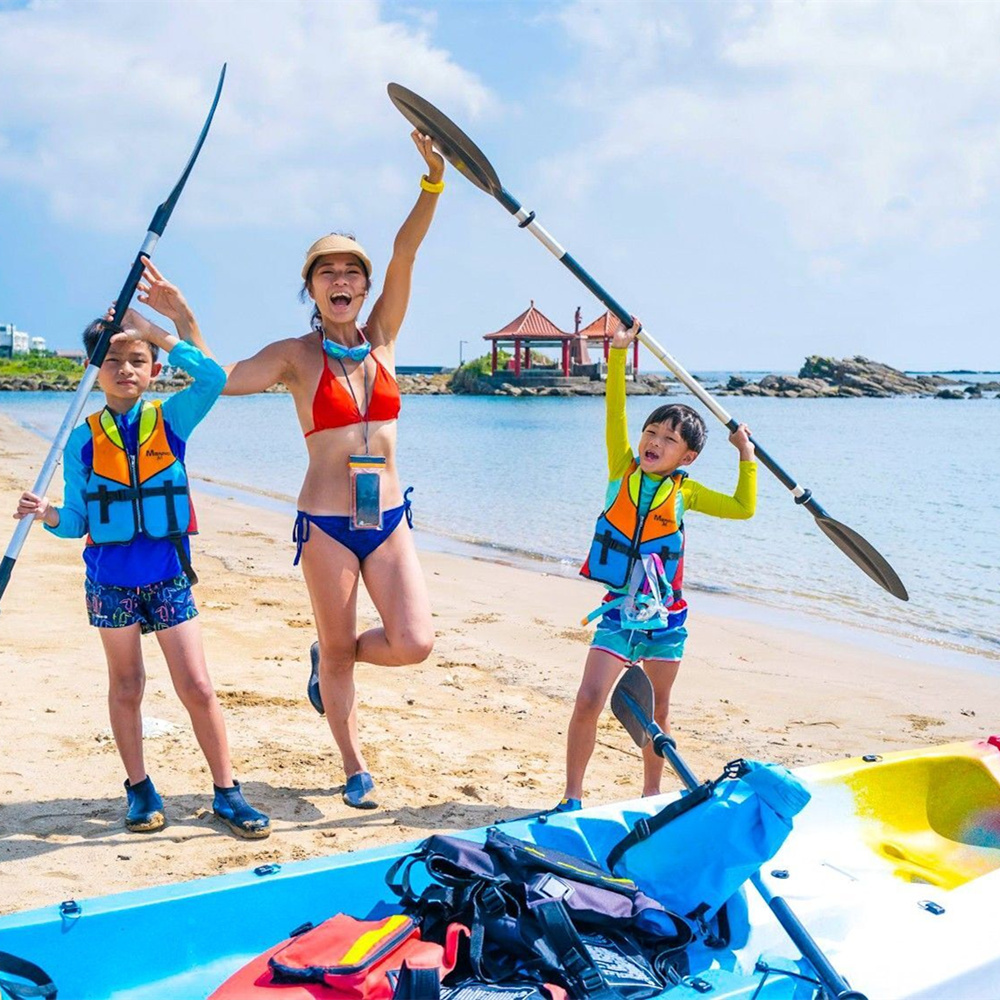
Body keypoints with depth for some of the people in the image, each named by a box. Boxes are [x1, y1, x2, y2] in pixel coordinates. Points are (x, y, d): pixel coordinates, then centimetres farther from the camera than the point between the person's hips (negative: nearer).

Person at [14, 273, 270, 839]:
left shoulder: (171, 419, -2)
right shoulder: (83, 440, 0)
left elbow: (213, 379, -21)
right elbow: (78, 521, 3)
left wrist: (156, 331, -20)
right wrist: (49, 515, -18)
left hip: (169, 576, -1)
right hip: (111, 578, 1)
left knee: (198, 688, -1)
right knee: (127, 687, 12)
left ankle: (227, 792, 11)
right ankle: (139, 788, 28)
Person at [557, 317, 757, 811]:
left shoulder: (685, 492, 0)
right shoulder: (622, 470, -2)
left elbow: (743, 508, 3)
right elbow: (615, 412, -11)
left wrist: (746, 456, 0)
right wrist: (618, 353, -16)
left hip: (665, 614, 2)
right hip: (619, 609, -1)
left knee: (657, 711, 13)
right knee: (588, 700, -10)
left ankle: (651, 795, 29)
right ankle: (572, 796, 2)